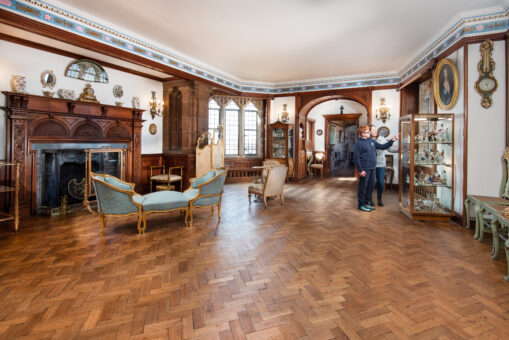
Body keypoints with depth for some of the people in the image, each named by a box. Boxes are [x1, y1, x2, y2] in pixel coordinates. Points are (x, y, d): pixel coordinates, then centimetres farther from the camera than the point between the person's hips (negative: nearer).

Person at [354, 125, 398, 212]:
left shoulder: (371, 141, 12)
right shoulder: (358, 143, -10)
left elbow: (382, 147, 20)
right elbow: (356, 158, -14)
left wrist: (392, 141, 9)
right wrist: (360, 170, -18)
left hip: (372, 168, 8)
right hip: (364, 169, -8)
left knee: (371, 186, 14)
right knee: (363, 187, 1)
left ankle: (367, 203, 27)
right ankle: (361, 205, 11)